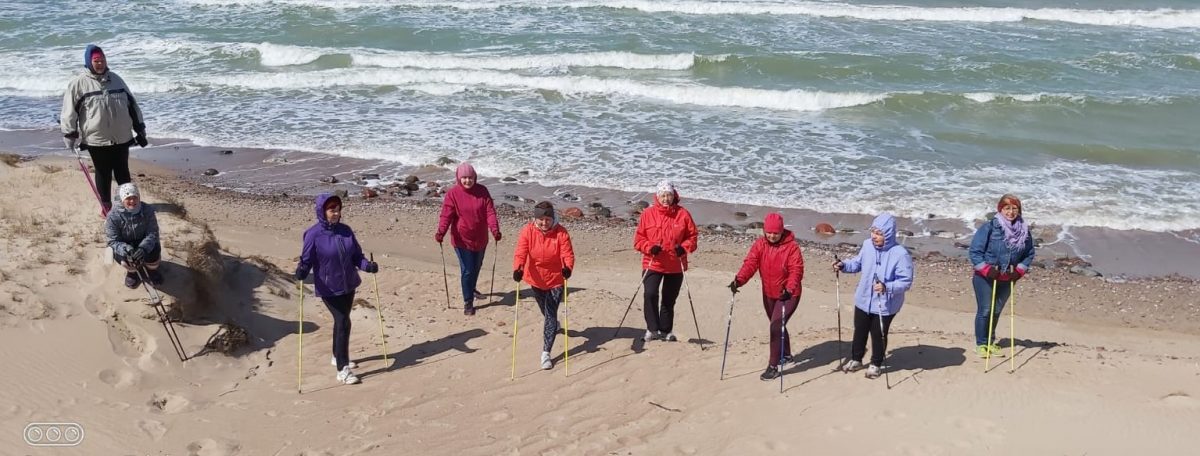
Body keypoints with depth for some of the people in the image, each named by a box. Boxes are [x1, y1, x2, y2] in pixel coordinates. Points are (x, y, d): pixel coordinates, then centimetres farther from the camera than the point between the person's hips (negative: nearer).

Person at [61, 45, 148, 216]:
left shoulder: (116, 79, 8)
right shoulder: (78, 83, -5)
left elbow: (132, 105, 14)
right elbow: (69, 112, -4)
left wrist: (139, 130, 13)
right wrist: (70, 138, -6)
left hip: (121, 138, 3)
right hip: (96, 140, -3)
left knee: (123, 172, 13)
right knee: (103, 174, 8)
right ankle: (106, 206, 19)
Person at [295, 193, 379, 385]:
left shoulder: (345, 230, -1)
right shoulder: (313, 234, -15)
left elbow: (356, 255, 5)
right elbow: (306, 260, -11)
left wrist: (367, 265, -12)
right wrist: (301, 272, -31)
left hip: (348, 285, 6)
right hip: (329, 289, -6)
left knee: (341, 321, 19)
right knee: (343, 323, -12)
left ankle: (338, 357, 40)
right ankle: (343, 369, -7)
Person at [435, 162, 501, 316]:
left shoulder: (482, 191, -5)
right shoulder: (453, 193, -13)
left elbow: (490, 211, -10)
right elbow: (446, 215, -18)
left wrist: (495, 229, -24)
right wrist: (441, 232, -33)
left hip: (480, 238, 4)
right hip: (462, 239, -4)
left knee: (476, 267, 23)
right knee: (467, 270, -5)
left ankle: (471, 289, 49)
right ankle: (468, 302, 8)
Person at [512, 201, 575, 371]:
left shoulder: (561, 233, -19)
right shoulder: (527, 231, -16)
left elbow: (568, 254, -25)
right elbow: (520, 253, -24)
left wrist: (568, 268, -46)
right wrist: (518, 269, -43)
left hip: (556, 279, -3)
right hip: (536, 279, 3)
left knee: (551, 315, -8)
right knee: (547, 312, 25)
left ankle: (546, 353, -7)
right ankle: (554, 325, 60)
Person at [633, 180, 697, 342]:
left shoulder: (683, 214, -2)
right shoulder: (648, 213, -3)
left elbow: (692, 236, 4)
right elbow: (639, 238, 0)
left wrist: (684, 247, -15)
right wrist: (650, 248, -18)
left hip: (676, 266, 1)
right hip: (652, 264, -1)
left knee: (669, 300, 13)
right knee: (650, 294, -20)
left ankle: (665, 331, 29)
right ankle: (652, 329, -7)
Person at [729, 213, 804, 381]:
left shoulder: (791, 247, -17)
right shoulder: (760, 244, -5)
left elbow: (796, 271, -24)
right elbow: (750, 263, -16)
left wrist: (789, 289, -40)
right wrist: (739, 280, -33)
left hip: (788, 295, -6)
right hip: (768, 294, 6)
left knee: (776, 327, -17)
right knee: (777, 326, 21)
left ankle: (773, 366, -9)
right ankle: (786, 355, 45)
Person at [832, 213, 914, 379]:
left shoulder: (900, 254, -25)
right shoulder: (867, 245, -9)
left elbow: (906, 282, -23)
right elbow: (858, 263, 9)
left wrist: (887, 287, -37)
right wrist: (843, 265, -9)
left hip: (885, 305, -5)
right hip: (863, 300, 5)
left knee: (879, 335, 13)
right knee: (859, 331, 21)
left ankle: (876, 364, 36)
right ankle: (856, 359, 43)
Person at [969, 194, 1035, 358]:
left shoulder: (1024, 230, -1)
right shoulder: (989, 227, -15)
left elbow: (1029, 254, 9)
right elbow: (974, 252, -13)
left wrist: (1019, 271, -4)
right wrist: (987, 270, -18)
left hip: (1007, 280, 4)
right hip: (985, 277, -4)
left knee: (996, 311, 11)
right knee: (985, 311, -2)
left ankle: (990, 342, 25)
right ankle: (981, 344, 10)